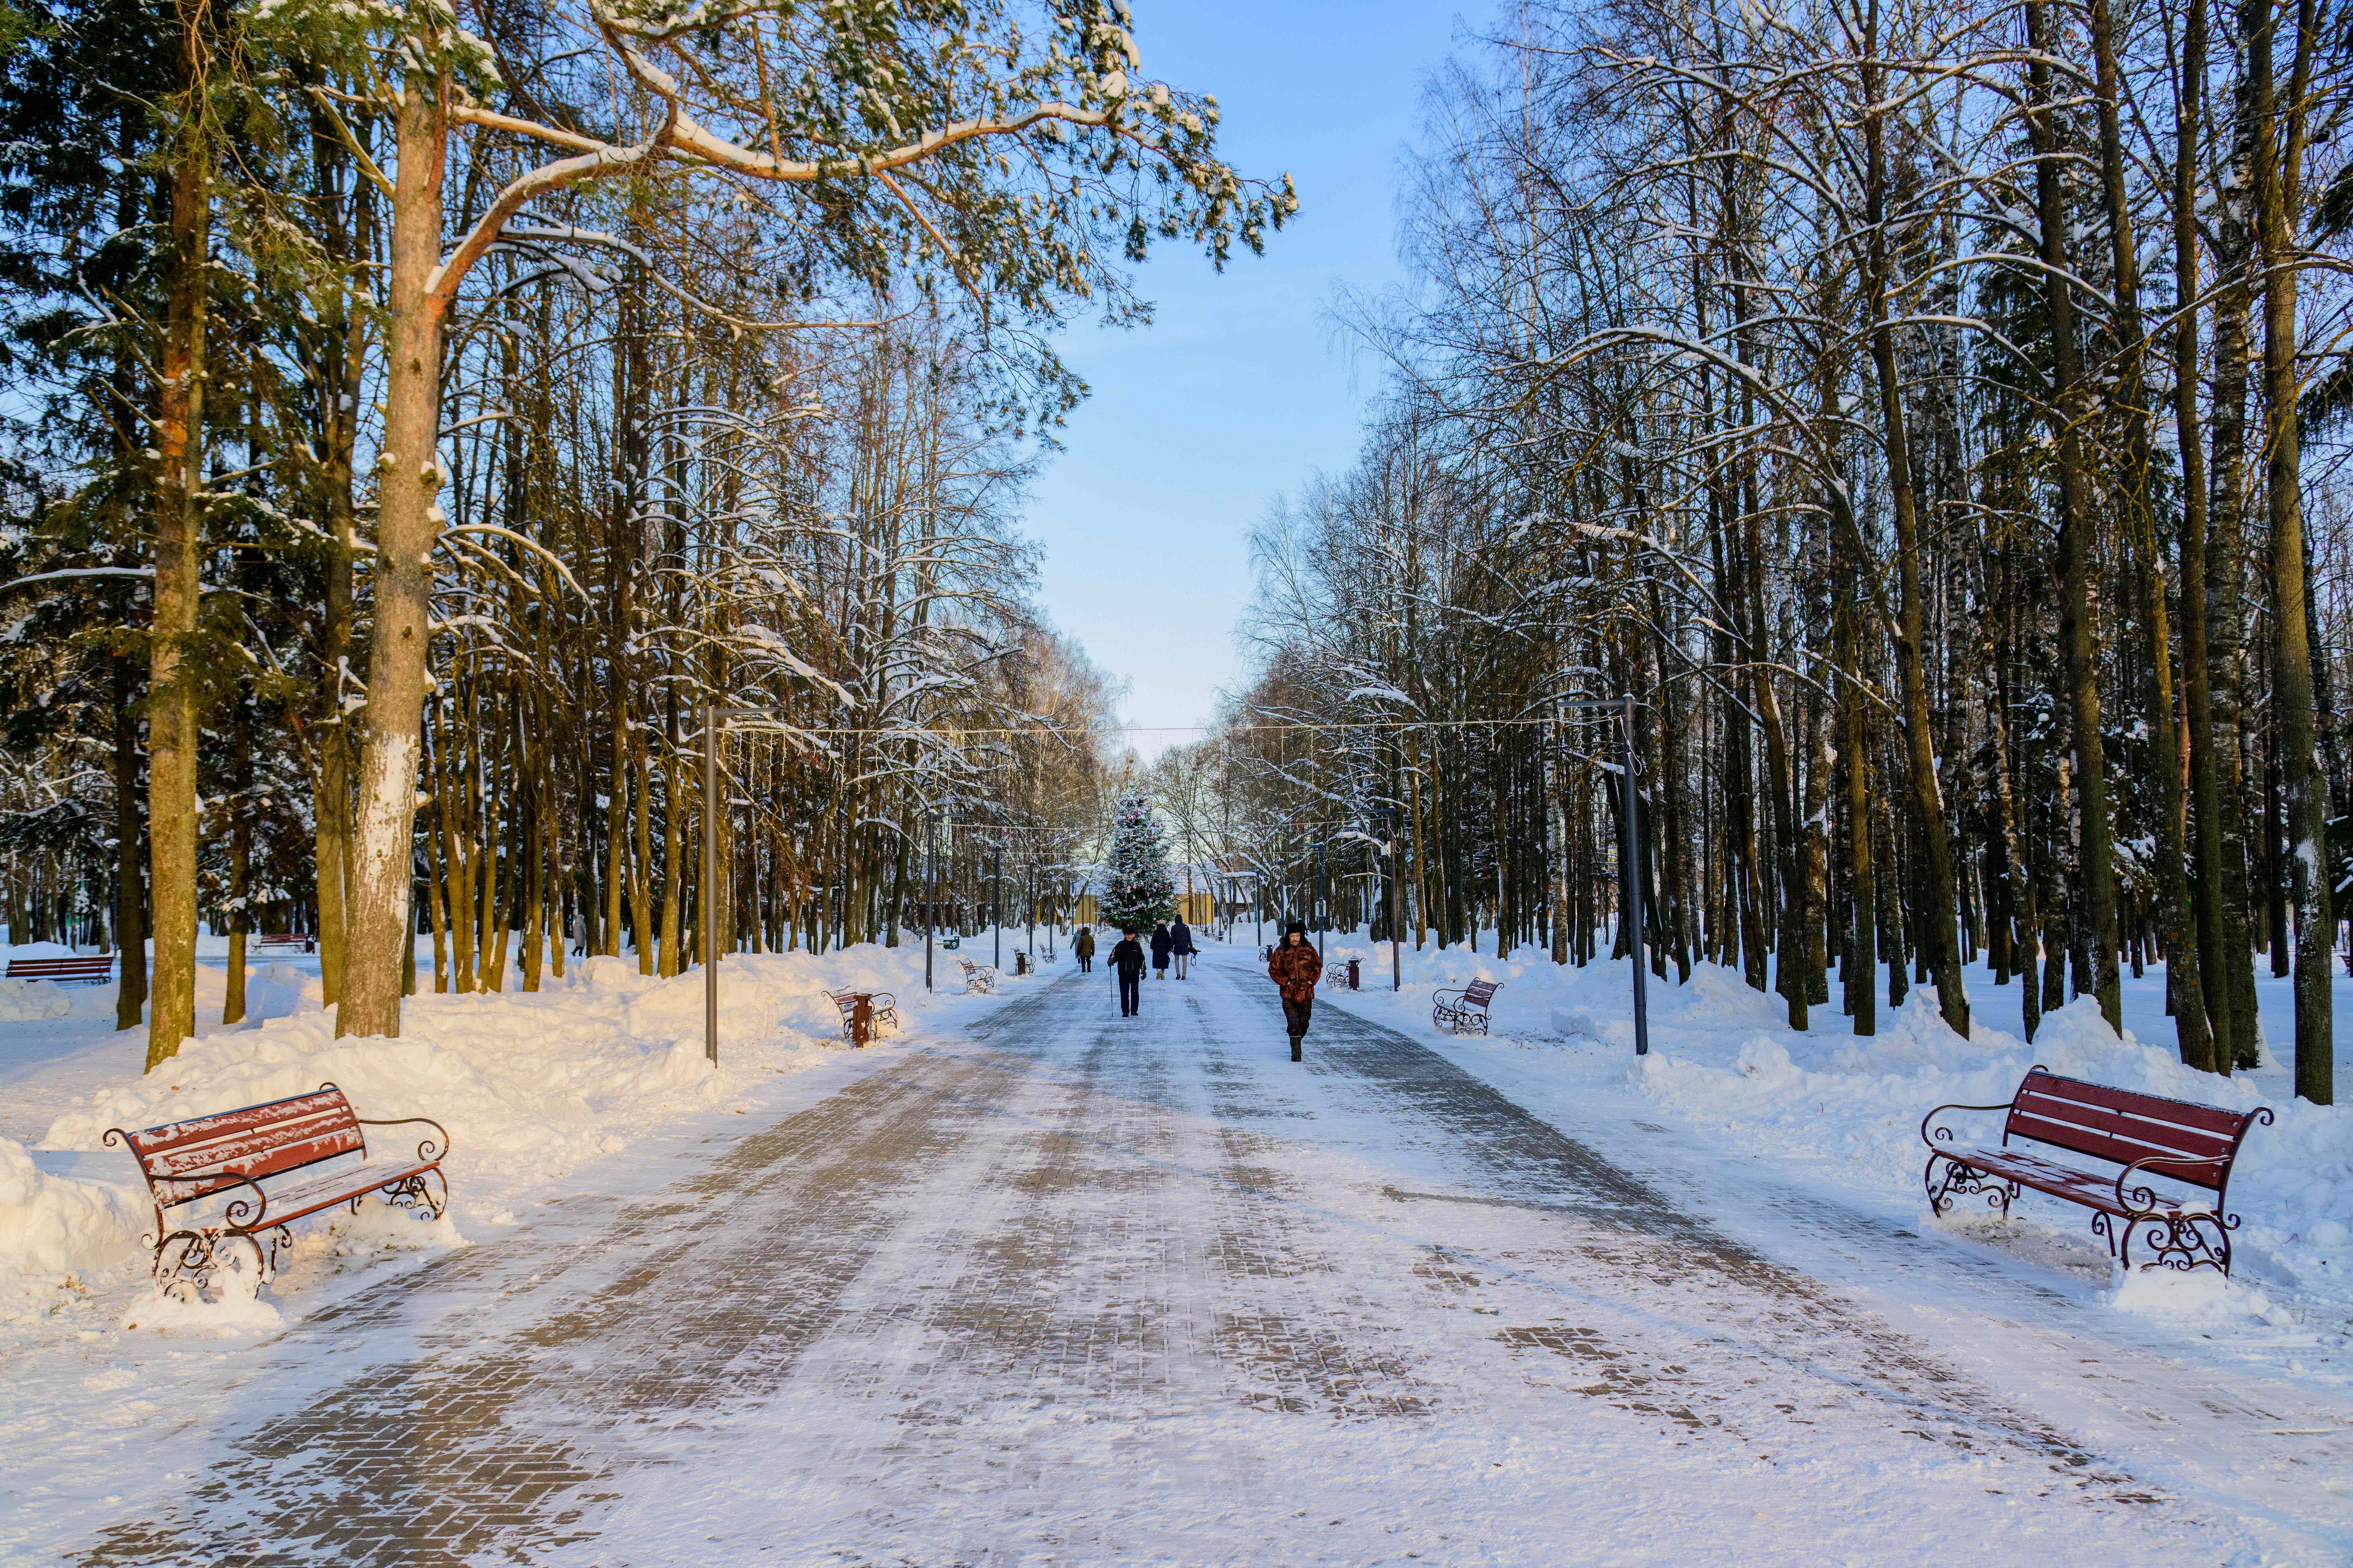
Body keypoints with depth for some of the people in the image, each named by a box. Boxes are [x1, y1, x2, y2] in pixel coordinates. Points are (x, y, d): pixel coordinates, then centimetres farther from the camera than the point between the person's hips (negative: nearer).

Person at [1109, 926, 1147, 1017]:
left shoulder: (1137, 945, 6)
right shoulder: (1121, 945, 2)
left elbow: (1142, 959, 13)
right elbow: (1115, 955, -4)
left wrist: (1144, 970, 13)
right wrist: (1111, 960, -26)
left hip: (1135, 973, 1)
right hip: (1123, 973, -1)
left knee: (1135, 992, 1)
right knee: (1124, 992, 1)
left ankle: (1134, 1011, 13)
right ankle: (1125, 1011, 10)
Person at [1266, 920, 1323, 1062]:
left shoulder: (1309, 950, 3)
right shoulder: (1281, 952, -3)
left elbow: (1318, 966, 12)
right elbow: (1273, 970, 1)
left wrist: (1312, 980, -2)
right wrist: (1286, 981, -10)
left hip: (1306, 993, 2)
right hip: (1289, 994, -2)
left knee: (1304, 1024, 10)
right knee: (1294, 1024, -10)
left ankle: (1296, 1043, 34)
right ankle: (1296, 1053, -8)